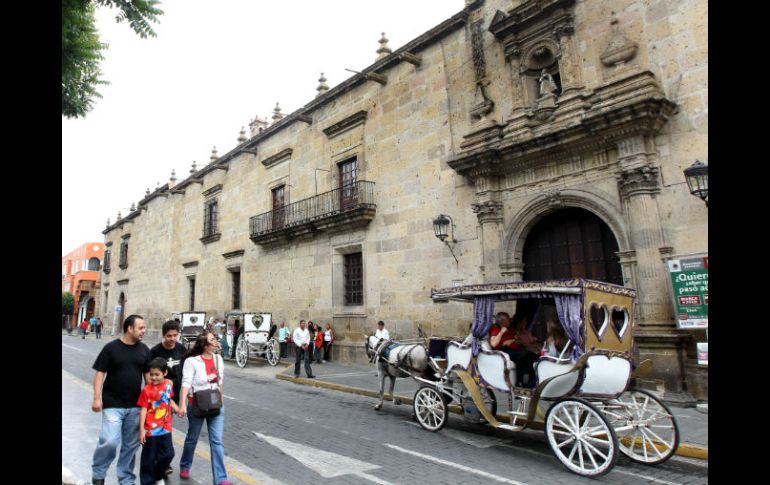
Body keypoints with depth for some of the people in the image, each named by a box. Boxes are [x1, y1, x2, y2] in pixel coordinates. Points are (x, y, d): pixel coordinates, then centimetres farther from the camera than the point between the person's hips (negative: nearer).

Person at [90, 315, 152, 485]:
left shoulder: (144, 349, 4)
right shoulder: (111, 348, -7)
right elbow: (100, 373, -5)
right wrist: (97, 398, -13)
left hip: (135, 405, 4)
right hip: (113, 404, -4)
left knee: (131, 444, 10)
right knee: (110, 441, -10)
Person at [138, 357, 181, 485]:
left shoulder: (169, 384, -2)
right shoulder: (147, 390, -15)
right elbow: (143, 410, -12)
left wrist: (177, 409, -2)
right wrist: (141, 430, -13)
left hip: (165, 428, 4)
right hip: (150, 430, -4)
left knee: (168, 454, 9)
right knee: (149, 457, 9)